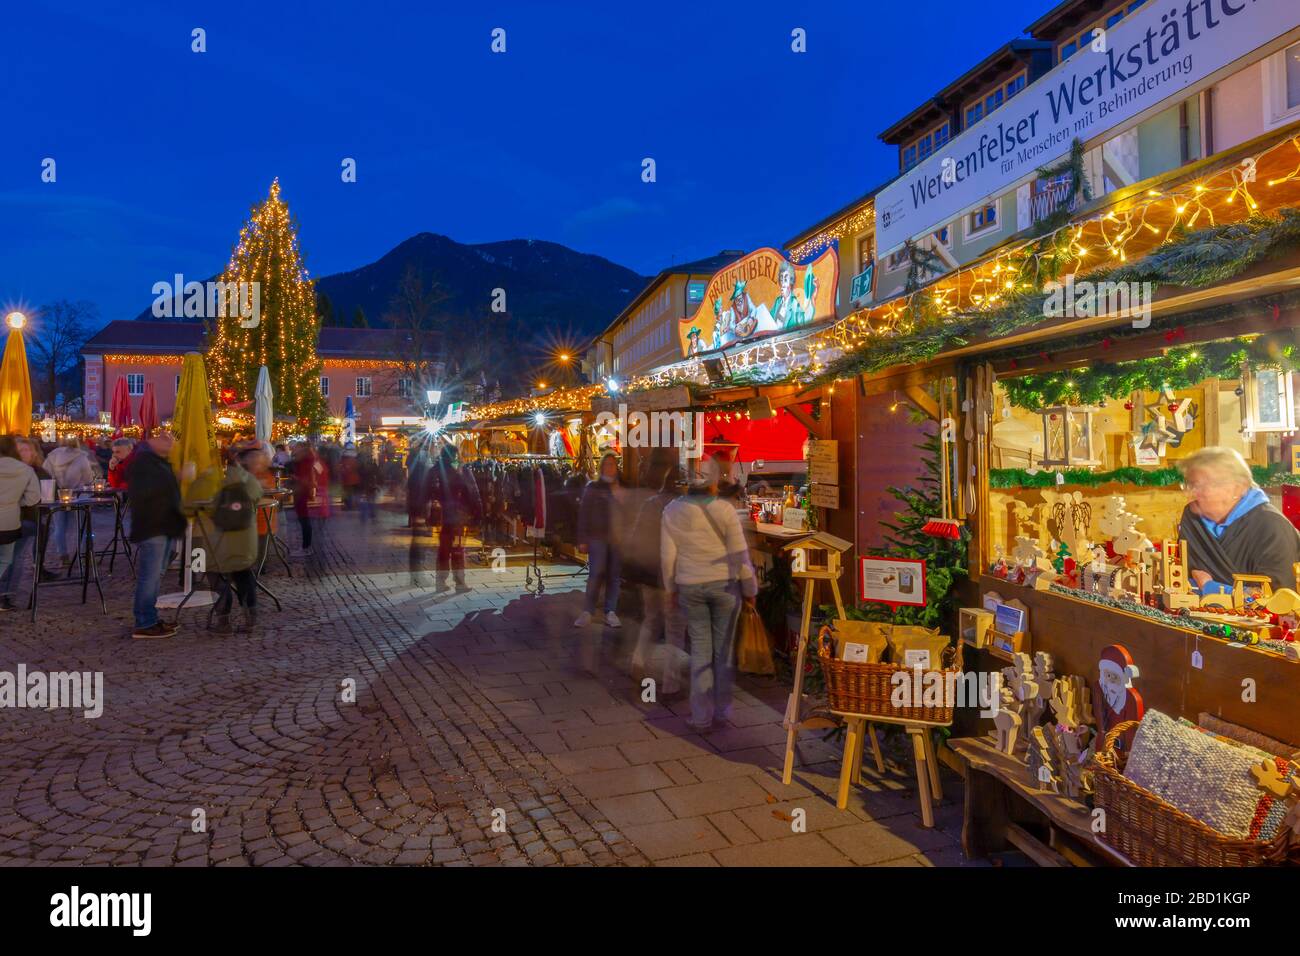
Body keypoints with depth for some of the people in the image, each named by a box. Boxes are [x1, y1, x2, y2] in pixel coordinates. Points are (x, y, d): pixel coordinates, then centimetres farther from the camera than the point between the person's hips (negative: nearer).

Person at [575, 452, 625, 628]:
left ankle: (611, 612, 10)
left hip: (618, 538, 2)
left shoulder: (622, 489, 12)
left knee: (614, 576, 3)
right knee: (596, 574, -8)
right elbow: (584, 514, 3)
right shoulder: (593, 488, 6)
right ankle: (587, 611, 0)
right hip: (597, 537, -2)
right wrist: (582, 540, -4)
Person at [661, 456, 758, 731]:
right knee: (723, 648, 13)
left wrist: (671, 587, 13)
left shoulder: (672, 511, -5)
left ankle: (701, 716, 13)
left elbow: (667, 555, -1)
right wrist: (749, 588, 3)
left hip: (690, 587, 2)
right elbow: (739, 554, -9)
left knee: (700, 649, 11)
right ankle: (721, 708, 25)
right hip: (725, 584, -1)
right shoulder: (724, 510, -12)